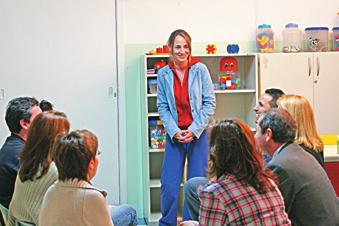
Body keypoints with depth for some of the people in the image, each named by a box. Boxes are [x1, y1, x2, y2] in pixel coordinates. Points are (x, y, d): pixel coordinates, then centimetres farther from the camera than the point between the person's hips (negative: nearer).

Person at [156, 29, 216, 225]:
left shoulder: (200, 69, -4)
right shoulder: (163, 74, 1)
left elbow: (210, 103, -3)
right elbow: (162, 107, 3)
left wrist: (194, 130, -9)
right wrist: (174, 132, -9)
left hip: (198, 134, -1)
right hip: (174, 135, 1)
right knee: (169, 184, 0)